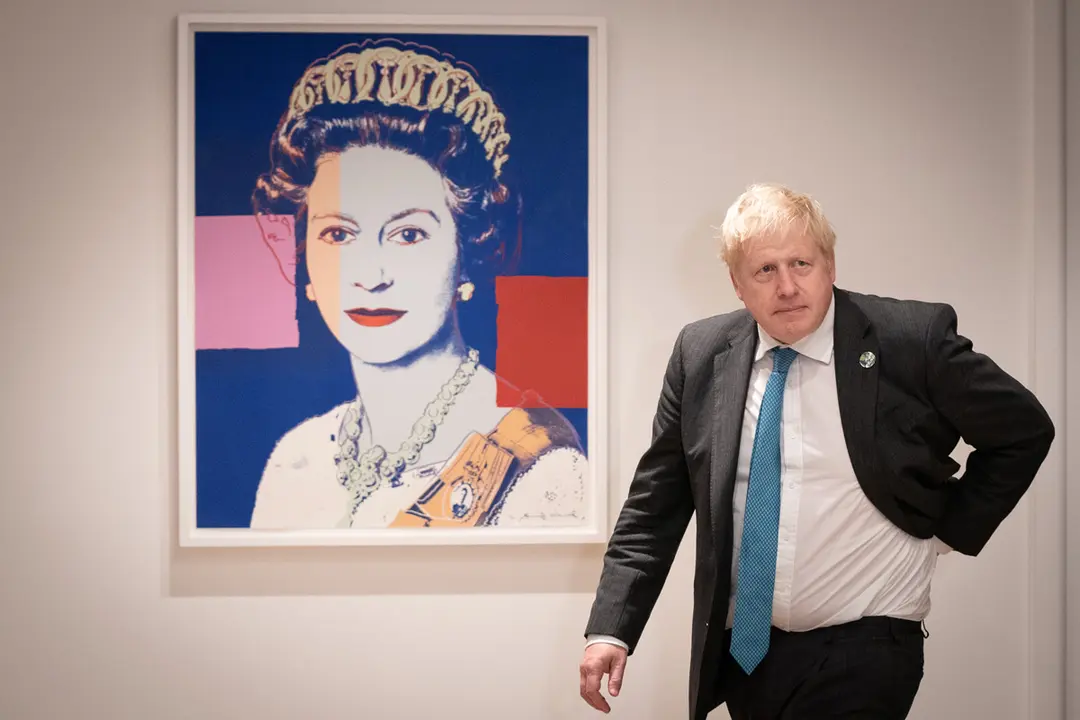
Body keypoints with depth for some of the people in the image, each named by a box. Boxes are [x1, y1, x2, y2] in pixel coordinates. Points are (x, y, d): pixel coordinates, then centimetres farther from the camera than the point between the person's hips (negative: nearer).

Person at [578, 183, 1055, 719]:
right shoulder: (701, 354, 0)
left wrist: (950, 530, -2)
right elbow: (655, 504, 3)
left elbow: (1024, 429, 3)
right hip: (742, 648, 4)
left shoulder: (911, 340, -9)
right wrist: (610, 629, -4)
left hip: (861, 652, -3)